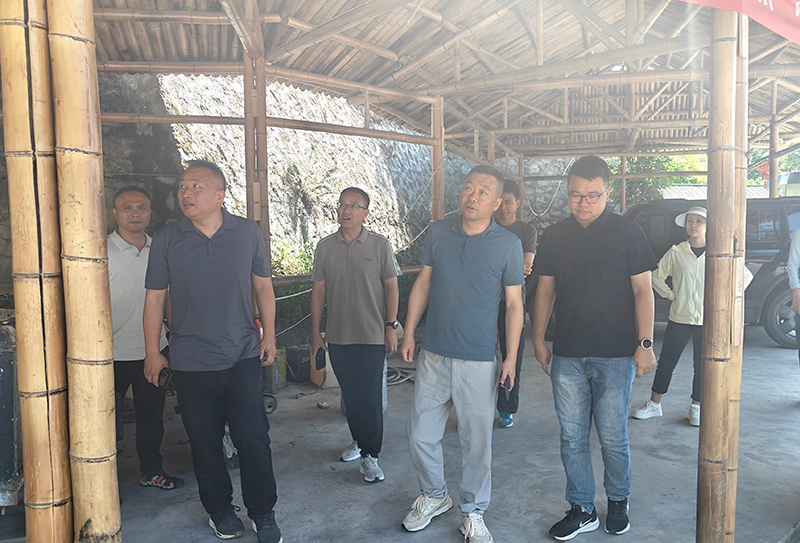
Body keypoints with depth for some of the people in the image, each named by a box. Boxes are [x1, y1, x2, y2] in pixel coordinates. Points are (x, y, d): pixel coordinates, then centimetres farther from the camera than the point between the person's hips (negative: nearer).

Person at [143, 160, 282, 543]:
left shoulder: (248, 233, -1)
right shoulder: (166, 239, -2)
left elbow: (263, 286, 8)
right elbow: (155, 299, 4)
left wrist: (269, 335, 6)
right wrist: (152, 352, 5)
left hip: (244, 356, 0)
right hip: (192, 362, 1)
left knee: (253, 438, 1)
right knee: (205, 441, 11)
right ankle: (219, 509, 33)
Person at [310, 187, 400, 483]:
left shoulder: (379, 244, -3)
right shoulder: (325, 246, 3)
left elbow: (391, 287, -1)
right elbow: (318, 290, 6)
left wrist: (391, 326, -5)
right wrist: (315, 332, 5)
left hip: (372, 335, -3)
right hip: (338, 336, 3)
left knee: (370, 396, 0)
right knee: (350, 393, 15)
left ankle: (369, 455, 12)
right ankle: (358, 440, 35)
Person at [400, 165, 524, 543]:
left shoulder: (508, 244, -5)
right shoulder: (438, 232, 2)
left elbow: (514, 304, -1)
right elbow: (423, 284, 9)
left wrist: (511, 358, -4)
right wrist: (408, 333, 8)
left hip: (479, 362, -2)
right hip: (432, 355, 3)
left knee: (477, 443, 9)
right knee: (421, 435, 11)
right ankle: (434, 496, 37)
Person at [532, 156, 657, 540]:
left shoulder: (627, 232, -1)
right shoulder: (554, 236, 7)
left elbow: (642, 290, -1)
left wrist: (645, 343, -7)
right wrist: (539, 340, 10)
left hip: (615, 355, -2)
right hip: (566, 356, 3)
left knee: (613, 438, 8)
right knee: (572, 438, 9)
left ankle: (618, 501, 32)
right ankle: (582, 509, 24)